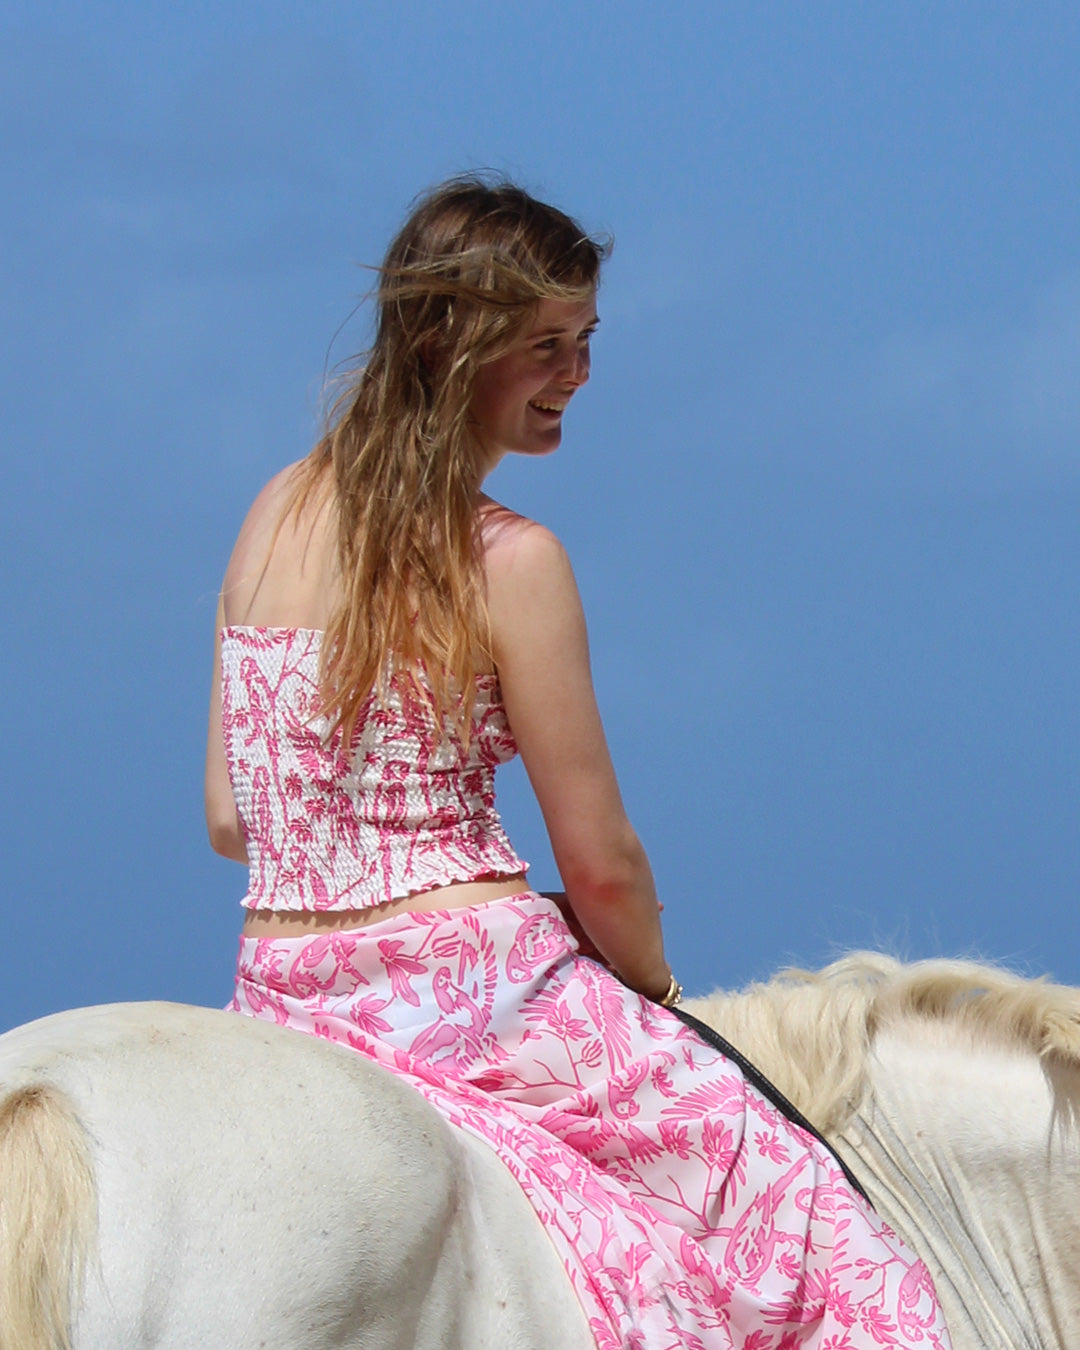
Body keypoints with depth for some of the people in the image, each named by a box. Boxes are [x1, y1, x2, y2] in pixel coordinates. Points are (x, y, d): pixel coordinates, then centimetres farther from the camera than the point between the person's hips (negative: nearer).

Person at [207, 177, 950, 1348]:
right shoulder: (508, 562, -14)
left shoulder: (275, 515, 5)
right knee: (802, 1219, 4)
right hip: (475, 988, -7)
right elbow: (601, 865, -9)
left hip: (280, 994, 7)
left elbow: (229, 821, 10)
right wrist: (656, 992, 10)